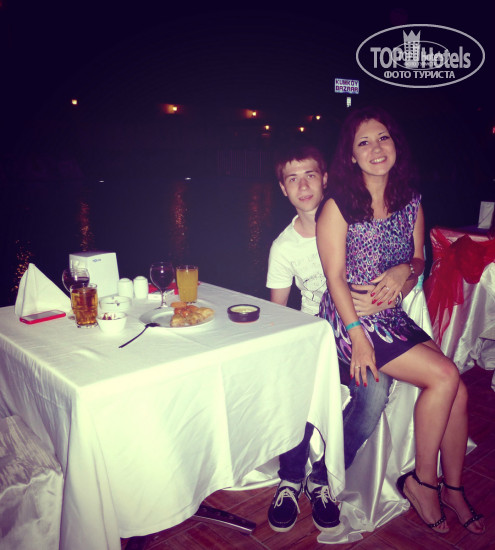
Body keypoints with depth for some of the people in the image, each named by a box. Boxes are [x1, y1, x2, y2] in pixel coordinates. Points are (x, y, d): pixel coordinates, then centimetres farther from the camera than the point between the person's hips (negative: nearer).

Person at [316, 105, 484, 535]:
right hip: (351, 320, -5)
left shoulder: (411, 202, 9)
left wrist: (405, 270, -9)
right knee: (445, 377, -16)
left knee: (458, 391, -9)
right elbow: (335, 277, -11)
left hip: (395, 318, 6)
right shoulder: (338, 207, -8)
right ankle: (422, 481, 5)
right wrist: (358, 338, -17)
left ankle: (453, 487, 14)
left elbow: (419, 259, 16)